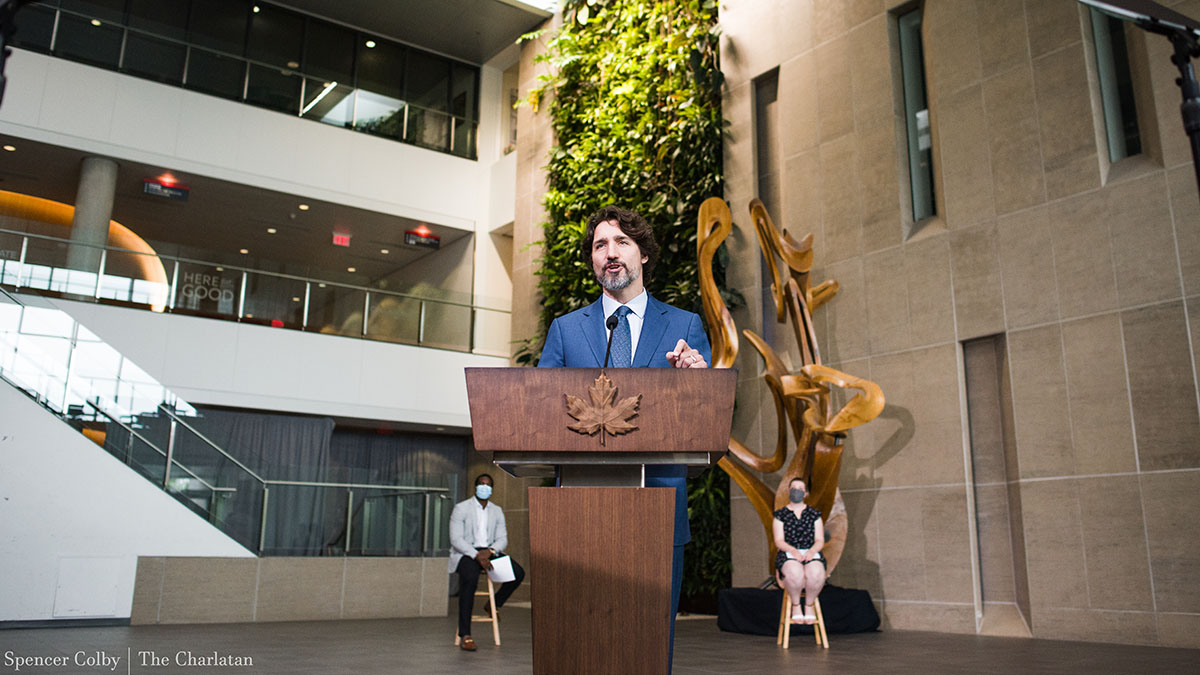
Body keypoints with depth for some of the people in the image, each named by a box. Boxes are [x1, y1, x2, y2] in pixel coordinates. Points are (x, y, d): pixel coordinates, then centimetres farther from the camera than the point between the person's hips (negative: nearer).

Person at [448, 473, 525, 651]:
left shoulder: (497, 511, 13)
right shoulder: (461, 508, -3)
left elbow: (502, 539, 6)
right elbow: (456, 539, -12)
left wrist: (489, 551, -17)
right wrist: (477, 556, -25)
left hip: (489, 552, 5)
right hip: (465, 553, -5)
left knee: (518, 573, -19)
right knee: (470, 579, -37)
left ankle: (495, 603, 9)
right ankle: (464, 635, -34)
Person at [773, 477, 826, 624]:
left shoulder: (814, 514, 16)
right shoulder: (781, 515, 12)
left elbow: (820, 540, 8)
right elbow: (779, 541, 2)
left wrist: (811, 551, -14)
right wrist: (793, 550, -18)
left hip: (811, 553, 1)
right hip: (788, 554, -1)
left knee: (816, 573, -36)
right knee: (795, 573, -38)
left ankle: (809, 605, -9)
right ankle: (796, 605, -10)